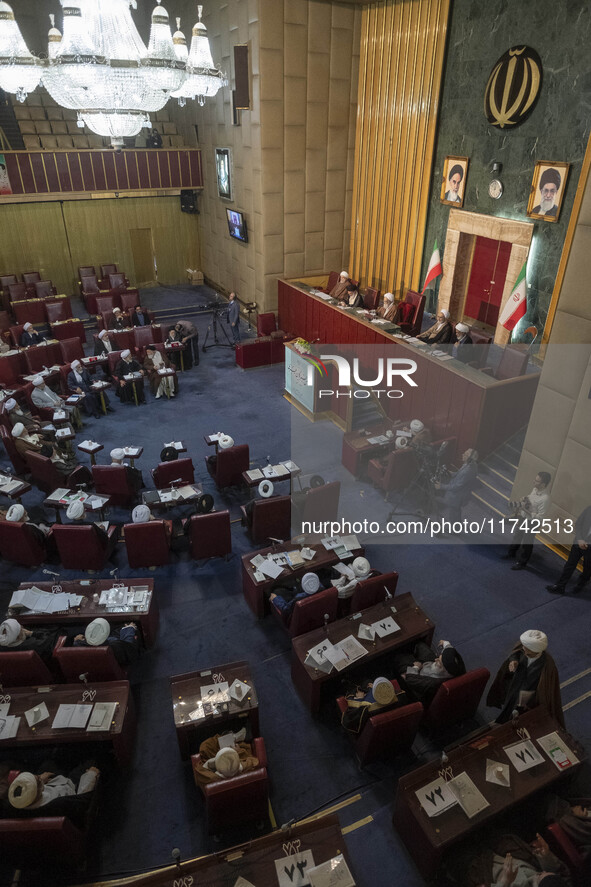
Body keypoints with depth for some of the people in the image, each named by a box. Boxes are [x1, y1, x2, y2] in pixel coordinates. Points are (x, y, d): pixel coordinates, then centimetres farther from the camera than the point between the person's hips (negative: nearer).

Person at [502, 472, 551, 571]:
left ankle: (522, 562, 37)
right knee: (516, 536, 28)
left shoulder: (545, 498, -32)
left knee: (526, 543, 14)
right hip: (523, 518, 7)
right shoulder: (535, 489, -9)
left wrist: (525, 510, -32)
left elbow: (539, 517, -27)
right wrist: (523, 500, -8)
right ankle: (511, 552, 53)